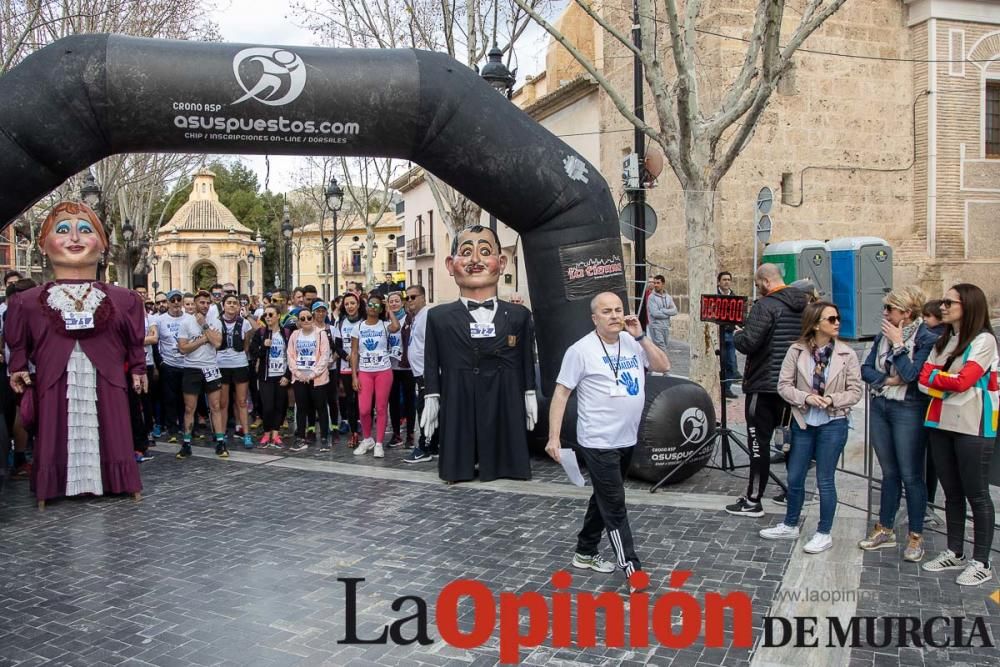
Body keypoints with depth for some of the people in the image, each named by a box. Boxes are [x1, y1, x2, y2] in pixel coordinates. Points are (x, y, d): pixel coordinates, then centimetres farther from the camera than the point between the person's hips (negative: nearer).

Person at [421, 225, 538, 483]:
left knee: (508, 489, 7)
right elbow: (431, 364, 6)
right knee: (459, 477, 4)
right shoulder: (439, 317, 3)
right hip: (458, 412, -1)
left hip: (505, 411, 1)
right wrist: (431, 398, 2)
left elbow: (527, 361, 9)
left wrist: (530, 396, 8)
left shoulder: (518, 315, 5)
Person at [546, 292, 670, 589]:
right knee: (615, 506, -3)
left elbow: (663, 366, 2)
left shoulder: (632, 342, 5)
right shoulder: (581, 350, -12)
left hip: (627, 440, 7)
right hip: (598, 443, -7)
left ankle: (585, 553, 33)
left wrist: (640, 336, -7)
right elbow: (561, 394, -11)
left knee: (604, 499, 18)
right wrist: (554, 437, -16)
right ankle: (632, 568, 4)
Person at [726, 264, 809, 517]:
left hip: (764, 385, -8)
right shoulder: (805, 304, 9)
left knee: (759, 442, -3)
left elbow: (748, 343, -23)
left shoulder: (765, 306, -16)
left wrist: (736, 334, -1)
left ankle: (753, 501, 0)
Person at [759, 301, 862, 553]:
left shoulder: (846, 354, -7)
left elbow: (855, 391, -4)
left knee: (825, 480, 6)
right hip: (803, 422, 2)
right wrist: (806, 398, -19)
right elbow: (784, 385, -3)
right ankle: (790, 526, 32)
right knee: (795, 478, 13)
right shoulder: (797, 351, -5)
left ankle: (824, 534, 22)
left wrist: (832, 400, -19)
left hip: (833, 424, -2)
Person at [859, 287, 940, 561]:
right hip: (880, 407, 6)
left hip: (909, 411, -6)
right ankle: (884, 530, 24)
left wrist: (898, 344, -16)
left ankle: (916, 536, 12)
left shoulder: (927, 339, -12)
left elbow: (911, 374, -21)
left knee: (911, 475, 0)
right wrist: (887, 380, -11)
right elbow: (866, 369, 5)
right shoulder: (883, 335, 7)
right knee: (889, 473, 15)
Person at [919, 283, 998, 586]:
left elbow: (963, 381, -18)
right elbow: (924, 381, 5)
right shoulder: (943, 341, 14)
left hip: (972, 426, -7)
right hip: (941, 423, 7)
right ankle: (954, 553, 24)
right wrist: (949, 383, -12)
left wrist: (933, 376, -3)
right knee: (951, 492, 13)